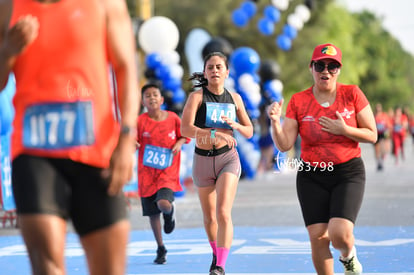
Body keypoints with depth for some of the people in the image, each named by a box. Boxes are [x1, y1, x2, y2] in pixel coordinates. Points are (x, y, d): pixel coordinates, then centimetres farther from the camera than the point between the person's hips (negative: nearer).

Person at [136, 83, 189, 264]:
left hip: (168, 171, -1)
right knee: (153, 213, 6)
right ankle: (160, 249, 25)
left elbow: (184, 135, 13)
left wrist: (179, 143, -8)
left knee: (164, 204, -24)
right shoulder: (140, 121, -5)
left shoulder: (173, 118, -2)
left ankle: (170, 212, 16)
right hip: (147, 173, 1)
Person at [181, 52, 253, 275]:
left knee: (223, 212, -18)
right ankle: (216, 255, 38)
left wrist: (236, 125, -13)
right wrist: (214, 133, -36)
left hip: (228, 158, 0)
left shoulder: (234, 98, 3)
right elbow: (185, 128, -21)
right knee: (209, 217, 13)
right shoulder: (197, 97, -7)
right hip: (203, 158, 0)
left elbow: (249, 132, 10)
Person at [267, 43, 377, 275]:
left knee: (340, 234, -18)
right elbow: (284, 145, -4)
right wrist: (275, 121, -22)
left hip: (348, 172, -2)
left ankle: (349, 256, 20)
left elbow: (372, 135, -1)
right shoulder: (298, 101, -1)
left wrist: (344, 130, -17)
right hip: (312, 177, 2)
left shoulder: (352, 94, -3)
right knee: (318, 238, -4)